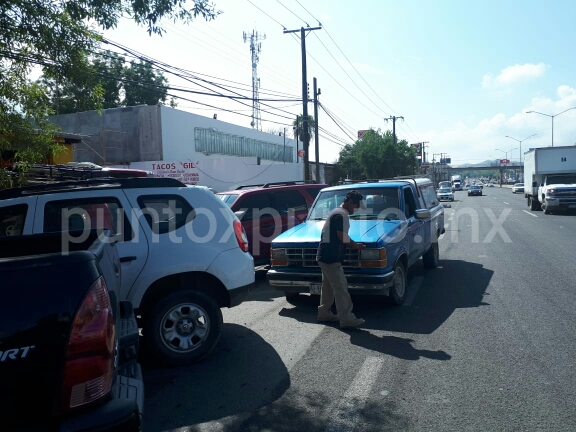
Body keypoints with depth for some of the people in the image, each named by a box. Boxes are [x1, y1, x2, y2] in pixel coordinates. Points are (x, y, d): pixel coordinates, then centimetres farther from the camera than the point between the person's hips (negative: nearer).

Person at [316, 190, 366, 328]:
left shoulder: (337, 212, 17)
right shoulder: (341, 215, -16)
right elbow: (343, 238, -19)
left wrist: (354, 244, 10)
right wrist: (355, 245, -1)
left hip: (326, 256, 11)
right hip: (331, 258, -11)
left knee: (328, 286, 18)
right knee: (341, 288, -7)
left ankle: (324, 313, 27)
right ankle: (346, 319, -2)